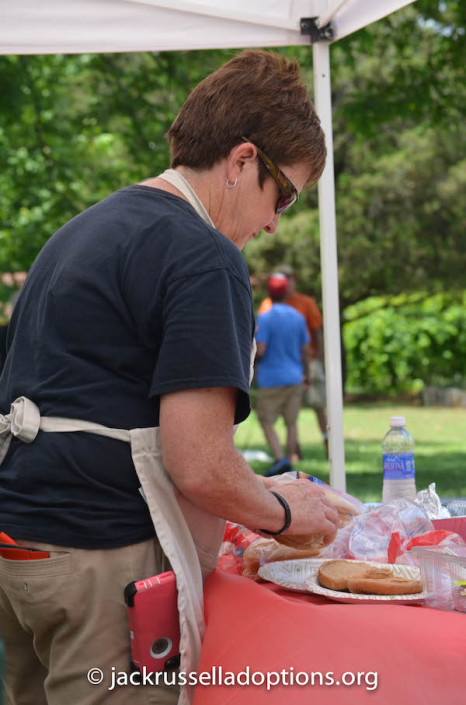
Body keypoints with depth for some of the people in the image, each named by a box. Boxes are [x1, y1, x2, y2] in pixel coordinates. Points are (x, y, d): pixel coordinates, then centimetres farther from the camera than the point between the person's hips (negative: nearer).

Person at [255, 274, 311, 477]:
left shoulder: (265, 318, -11)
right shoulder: (298, 317, 5)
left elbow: (260, 350, -16)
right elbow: (306, 350, 9)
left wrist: (253, 362, 6)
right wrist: (305, 374, 21)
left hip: (271, 378, -5)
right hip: (295, 378, 5)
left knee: (266, 422, 1)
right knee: (291, 422, 11)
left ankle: (280, 459, -16)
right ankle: (288, 463, 13)